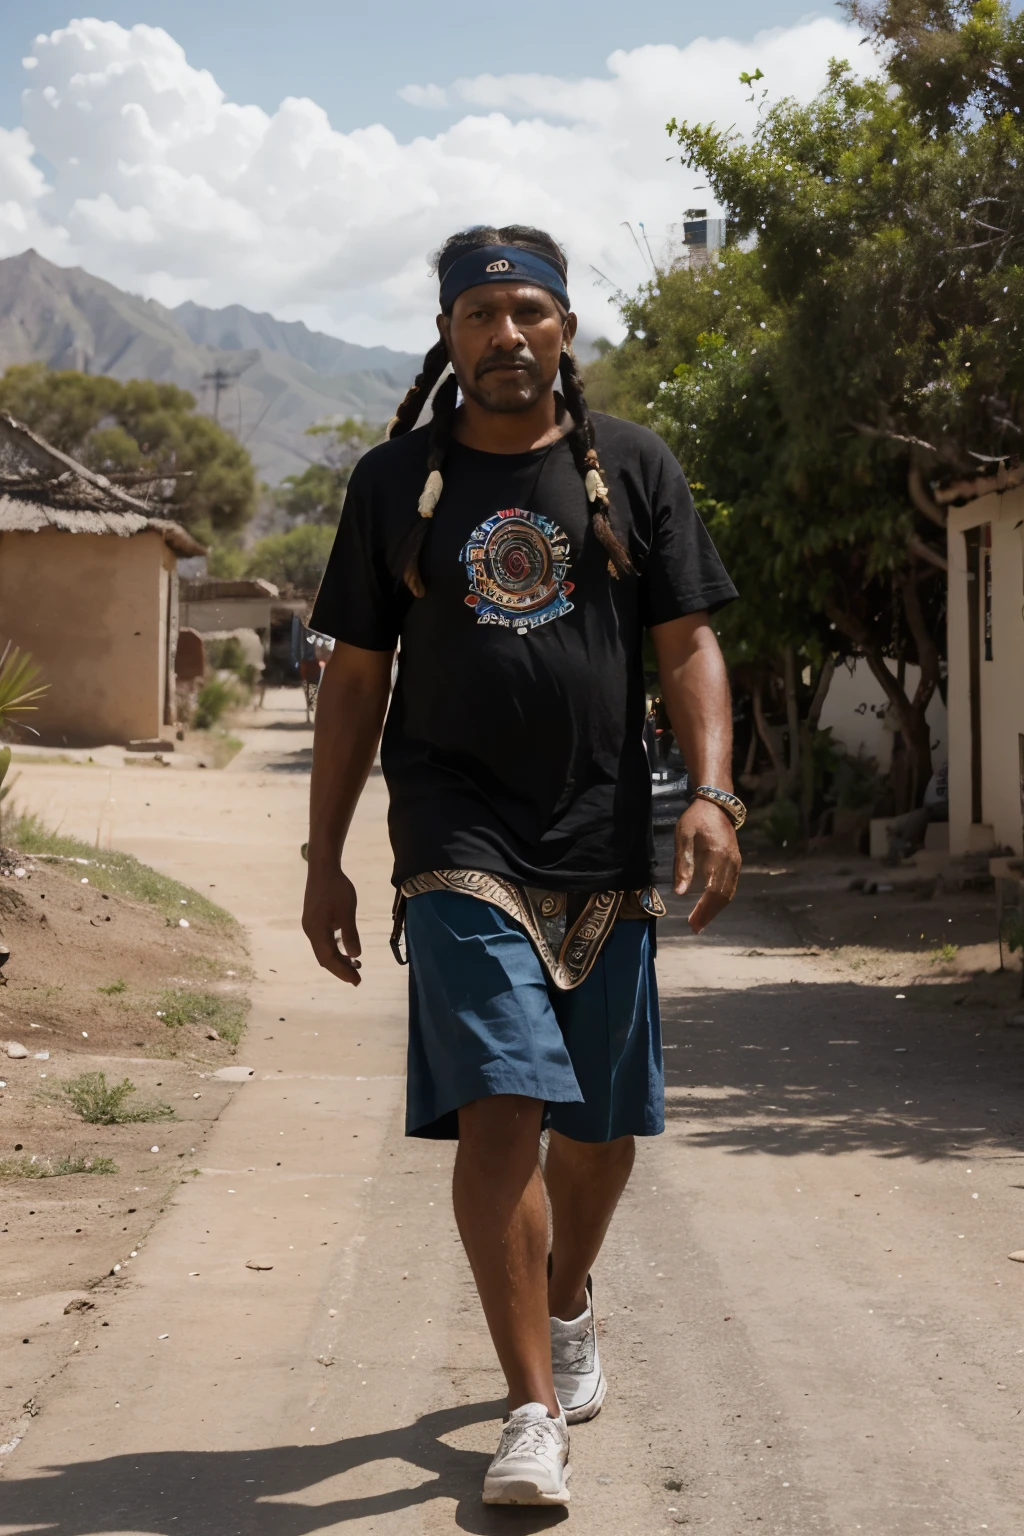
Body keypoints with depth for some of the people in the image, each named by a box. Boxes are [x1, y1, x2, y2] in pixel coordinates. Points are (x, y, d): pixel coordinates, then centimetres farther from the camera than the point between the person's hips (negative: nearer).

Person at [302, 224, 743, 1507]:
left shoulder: (634, 469, 8)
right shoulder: (394, 481, 7)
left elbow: (689, 645, 4)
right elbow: (355, 676, 10)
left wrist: (712, 792, -12)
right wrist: (325, 859, 6)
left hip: (604, 842, 2)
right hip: (460, 837, -1)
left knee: (602, 1120, 11)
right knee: (499, 1109, -15)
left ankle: (567, 1309, 41)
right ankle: (532, 1411, -6)